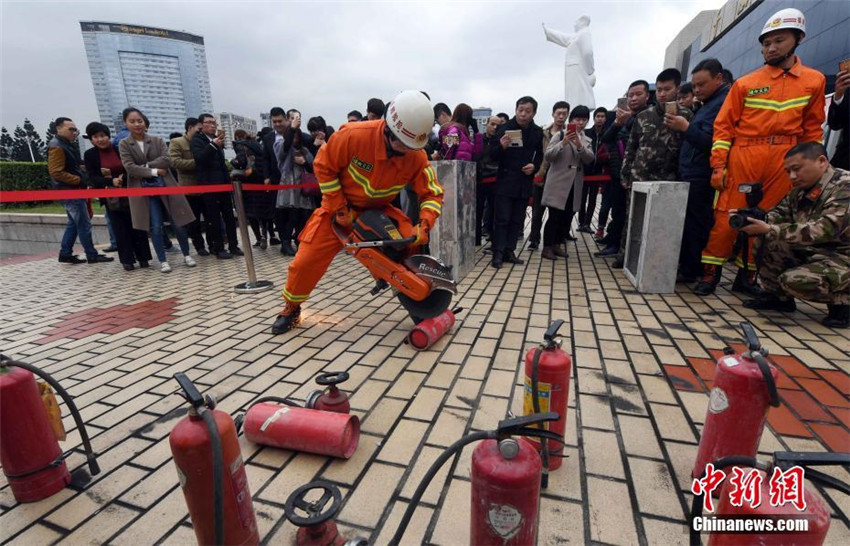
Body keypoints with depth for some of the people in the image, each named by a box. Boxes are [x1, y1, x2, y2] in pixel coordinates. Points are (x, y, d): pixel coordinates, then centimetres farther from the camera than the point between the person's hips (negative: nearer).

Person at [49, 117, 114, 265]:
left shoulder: (67, 144, 15)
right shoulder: (56, 147, -15)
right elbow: (56, 172, -21)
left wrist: (82, 175, 10)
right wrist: (79, 180, -18)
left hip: (74, 191, 10)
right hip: (69, 191, -10)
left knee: (74, 223, 14)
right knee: (84, 224, -6)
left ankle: (65, 254, 20)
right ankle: (92, 255, 0)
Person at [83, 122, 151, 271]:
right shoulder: (90, 155, 1)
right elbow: (93, 178, -5)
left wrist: (123, 178, -19)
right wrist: (111, 181, -21)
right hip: (111, 197, 1)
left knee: (136, 226, 3)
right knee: (120, 229, 4)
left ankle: (143, 257, 12)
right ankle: (127, 260, 11)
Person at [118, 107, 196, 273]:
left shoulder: (157, 140, 8)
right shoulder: (124, 145, 5)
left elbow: (166, 160, -6)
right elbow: (130, 168, -7)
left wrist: (145, 166, -10)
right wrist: (154, 171, -11)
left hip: (165, 185, 1)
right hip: (144, 189, -1)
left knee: (178, 223, 2)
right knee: (155, 226, -3)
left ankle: (186, 255, 17)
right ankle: (163, 261, 7)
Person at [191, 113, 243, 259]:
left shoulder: (216, 139, 17)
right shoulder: (196, 140, -1)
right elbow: (199, 158, -18)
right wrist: (213, 145, -28)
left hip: (223, 183, 6)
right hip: (209, 184, -6)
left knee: (229, 215, 5)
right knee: (214, 218, -3)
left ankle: (233, 245, 9)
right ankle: (218, 249, 2)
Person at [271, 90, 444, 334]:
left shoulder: (417, 156, -19)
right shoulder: (354, 135, -28)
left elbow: (433, 193, -10)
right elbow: (324, 165, -16)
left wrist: (424, 225, -29)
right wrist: (339, 208, -17)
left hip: (379, 209, 3)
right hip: (341, 206, -2)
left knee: (411, 244, -15)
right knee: (306, 260, -7)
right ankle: (291, 308, 20)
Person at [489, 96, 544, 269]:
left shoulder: (537, 132, 8)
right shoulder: (504, 128, -5)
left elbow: (539, 156, 16)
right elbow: (493, 155, -6)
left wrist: (534, 166, -5)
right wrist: (501, 146, -27)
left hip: (524, 182, 5)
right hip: (505, 181, -4)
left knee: (517, 220, 8)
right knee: (502, 219, -6)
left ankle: (509, 251, 17)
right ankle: (498, 254, -1)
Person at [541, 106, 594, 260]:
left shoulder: (586, 140, 14)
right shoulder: (560, 135, -1)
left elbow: (589, 159, -2)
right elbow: (547, 156, -11)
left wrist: (579, 146, -18)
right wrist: (563, 143, -24)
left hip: (575, 186, 6)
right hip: (558, 183, -6)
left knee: (567, 217, 9)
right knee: (554, 216, -7)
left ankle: (557, 245, 19)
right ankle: (547, 248, -1)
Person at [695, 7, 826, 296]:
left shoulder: (814, 81, 12)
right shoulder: (745, 83, 5)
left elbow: (812, 130, 13)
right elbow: (723, 125, 2)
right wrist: (718, 165, -7)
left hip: (783, 163, 2)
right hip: (742, 157, -2)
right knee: (727, 217, -6)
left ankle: (747, 277, 15)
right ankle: (710, 273, 3)